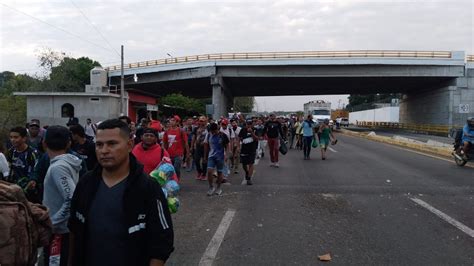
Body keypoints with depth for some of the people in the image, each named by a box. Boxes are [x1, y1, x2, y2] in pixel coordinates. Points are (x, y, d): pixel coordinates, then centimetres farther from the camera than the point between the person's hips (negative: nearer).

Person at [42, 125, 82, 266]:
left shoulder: (57, 167, -22)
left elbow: (72, 200, -31)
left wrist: (52, 223, -21)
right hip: (66, 228, 8)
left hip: (58, 231, -8)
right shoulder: (69, 162, 3)